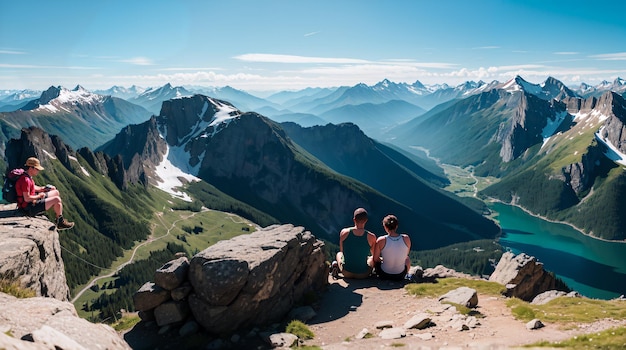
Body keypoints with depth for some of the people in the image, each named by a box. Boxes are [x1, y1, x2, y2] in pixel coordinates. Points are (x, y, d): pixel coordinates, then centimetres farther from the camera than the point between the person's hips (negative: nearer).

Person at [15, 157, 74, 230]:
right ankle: (60, 223, -2)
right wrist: (39, 196, -14)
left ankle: (59, 218, 19)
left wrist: (42, 188, 9)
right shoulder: (25, 180, -26)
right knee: (57, 200, -17)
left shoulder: (28, 176, 6)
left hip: (33, 200, 11)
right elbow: (27, 199, -28)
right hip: (29, 208, -11)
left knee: (56, 192, 17)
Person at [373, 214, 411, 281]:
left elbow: (375, 259, -6)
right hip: (400, 275, 2)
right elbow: (406, 255, 5)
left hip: (384, 275, -2)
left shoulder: (381, 241, -21)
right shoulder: (406, 238, -14)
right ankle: (406, 276, 53)